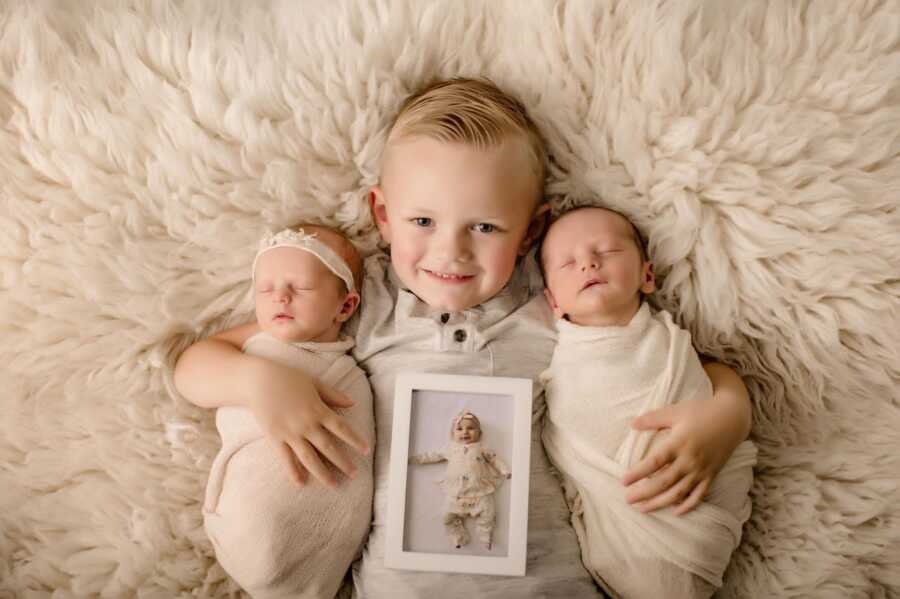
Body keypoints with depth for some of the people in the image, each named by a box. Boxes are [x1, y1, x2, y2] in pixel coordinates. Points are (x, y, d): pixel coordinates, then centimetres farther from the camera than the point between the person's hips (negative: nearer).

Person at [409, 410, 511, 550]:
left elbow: (495, 459, 18)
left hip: (480, 491, -1)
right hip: (456, 492, 1)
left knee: (487, 514, -13)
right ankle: (458, 538, 4)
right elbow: (433, 456, 19)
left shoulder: (482, 449, 13)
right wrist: (412, 459, 18)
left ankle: (486, 538, 5)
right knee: (449, 515, -11)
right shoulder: (451, 449, 16)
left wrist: (505, 471, 5)